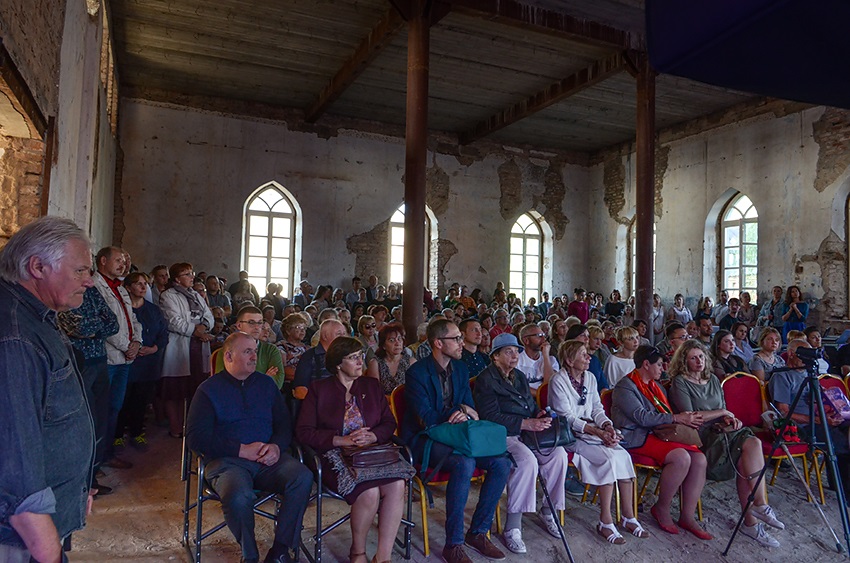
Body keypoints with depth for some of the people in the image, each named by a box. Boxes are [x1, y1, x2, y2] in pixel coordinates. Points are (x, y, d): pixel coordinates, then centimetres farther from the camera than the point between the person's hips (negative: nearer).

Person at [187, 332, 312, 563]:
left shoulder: (266, 383, 16)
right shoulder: (209, 389, 5)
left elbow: (284, 423, 15)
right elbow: (196, 437, -5)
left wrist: (277, 446, -8)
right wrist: (242, 450, -12)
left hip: (269, 458, 3)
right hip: (226, 461, -3)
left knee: (303, 477, -26)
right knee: (238, 497, -34)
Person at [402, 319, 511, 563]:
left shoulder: (460, 368, 8)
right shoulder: (417, 372, -14)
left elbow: (470, 409, 12)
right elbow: (427, 419, -18)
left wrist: (466, 412, -12)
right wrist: (460, 412, -14)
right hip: (423, 440, -7)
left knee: (502, 463, -13)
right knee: (464, 463, -34)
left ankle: (478, 531, 3)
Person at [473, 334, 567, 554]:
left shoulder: (520, 377, 20)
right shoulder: (486, 380, -6)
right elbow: (491, 416, -16)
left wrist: (540, 416, -2)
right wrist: (526, 423, -20)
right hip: (503, 435, -7)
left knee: (558, 453, -17)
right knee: (527, 460, -33)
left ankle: (548, 511, 3)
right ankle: (513, 527, -22)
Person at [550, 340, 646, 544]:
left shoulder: (590, 378, 11)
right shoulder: (558, 381, -11)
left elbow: (597, 409, 10)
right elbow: (567, 418, -15)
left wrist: (608, 426, -11)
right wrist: (598, 432, -22)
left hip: (592, 430, 6)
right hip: (570, 435, -6)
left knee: (624, 456, -18)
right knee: (609, 458, -26)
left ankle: (629, 516, -10)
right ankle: (605, 521, -17)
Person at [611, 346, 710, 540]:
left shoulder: (655, 386, 22)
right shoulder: (625, 387, -7)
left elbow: (666, 413, 27)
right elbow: (642, 417, -18)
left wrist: (686, 419, 6)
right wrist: (676, 418, -16)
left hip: (658, 434, 9)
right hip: (636, 438, -9)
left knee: (699, 459, -14)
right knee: (681, 458, -29)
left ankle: (687, 516, -7)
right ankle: (662, 509, -9)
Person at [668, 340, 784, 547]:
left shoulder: (713, 380, 20)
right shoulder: (680, 383, -3)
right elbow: (689, 416, -11)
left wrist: (730, 419, 1)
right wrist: (721, 412, -3)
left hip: (721, 430, 6)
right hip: (702, 435, -6)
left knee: (743, 462, -24)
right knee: (753, 444, -24)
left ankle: (750, 521, -17)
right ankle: (761, 505, -18)